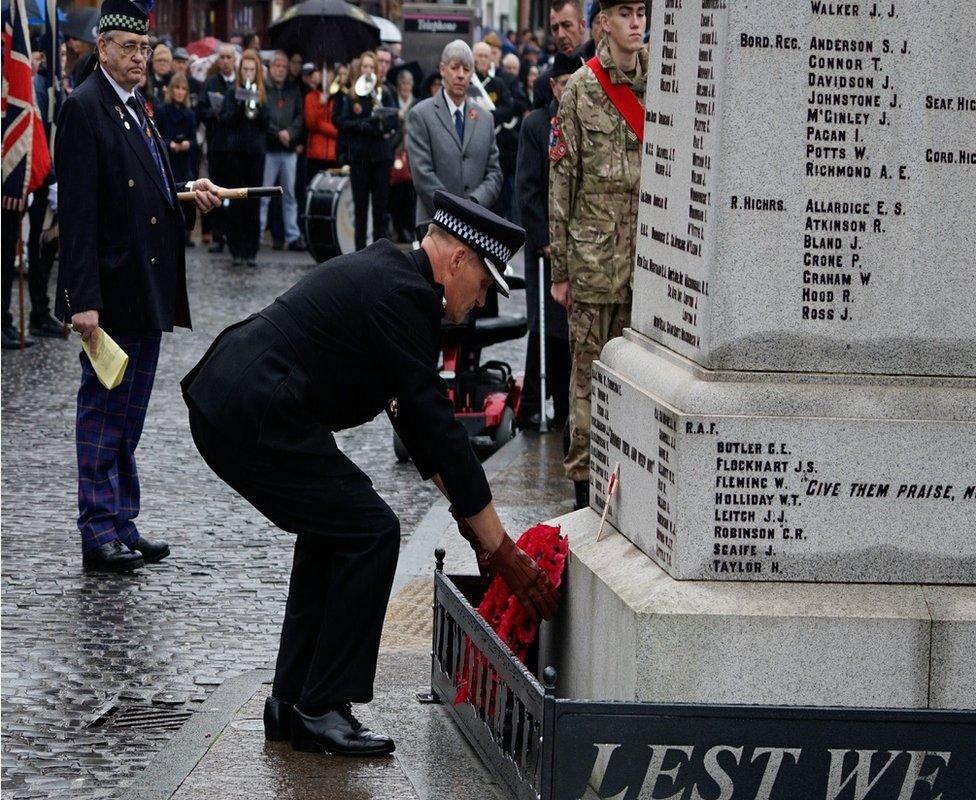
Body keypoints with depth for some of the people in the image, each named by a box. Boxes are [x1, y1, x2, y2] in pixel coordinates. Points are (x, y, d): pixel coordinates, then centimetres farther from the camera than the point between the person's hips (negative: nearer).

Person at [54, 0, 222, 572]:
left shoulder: (136, 108, 14)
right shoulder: (84, 108, -13)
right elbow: (78, 212, -19)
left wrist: (189, 192, 3)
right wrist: (83, 300, -23)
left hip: (149, 289, 9)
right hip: (112, 287, -9)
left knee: (129, 411, 14)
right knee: (104, 407, -1)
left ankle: (122, 525, 22)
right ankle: (100, 532, 5)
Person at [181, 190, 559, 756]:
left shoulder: (386, 273, 20)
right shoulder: (405, 297, -12)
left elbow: (416, 413, 25)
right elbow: (437, 425, -13)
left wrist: (468, 510, 23)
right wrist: (499, 548, -9)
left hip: (219, 404, 11)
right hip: (254, 420, -11)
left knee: (336, 524, 21)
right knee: (369, 531, -5)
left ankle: (292, 702, 23)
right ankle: (321, 710, 0)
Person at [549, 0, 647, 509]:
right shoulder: (581, 88, -2)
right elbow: (561, 180, -1)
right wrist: (560, 267, -4)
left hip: (650, 249, 3)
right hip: (595, 250, -3)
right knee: (589, 369, 0)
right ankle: (585, 482, 6)